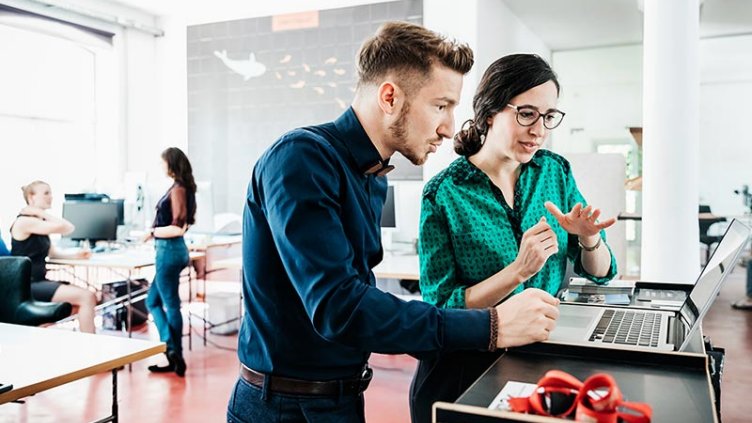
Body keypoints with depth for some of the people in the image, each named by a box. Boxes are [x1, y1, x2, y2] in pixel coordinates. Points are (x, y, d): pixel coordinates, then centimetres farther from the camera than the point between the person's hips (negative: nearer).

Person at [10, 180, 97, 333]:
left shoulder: (40, 223, 16)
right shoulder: (25, 221, -15)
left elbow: (52, 253, 16)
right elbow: (67, 228, -24)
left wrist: (75, 255, 0)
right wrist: (42, 213, -12)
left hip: (39, 281, 10)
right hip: (26, 286, -10)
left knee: (89, 294, 4)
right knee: (87, 297, -20)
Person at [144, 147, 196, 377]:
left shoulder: (177, 189, -15)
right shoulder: (182, 188, 12)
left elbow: (178, 228, -19)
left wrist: (153, 232, -10)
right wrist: (156, 231, 10)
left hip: (169, 251, -10)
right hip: (171, 250, 10)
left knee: (171, 305, 0)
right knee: (152, 301, 15)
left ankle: (175, 355, 11)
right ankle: (173, 353, 15)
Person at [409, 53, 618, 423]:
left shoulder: (556, 171, 0)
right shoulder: (443, 194, -13)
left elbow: (600, 273, 6)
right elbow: (441, 310, -15)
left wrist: (588, 239, -16)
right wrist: (519, 271, -25)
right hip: (467, 369, -3)